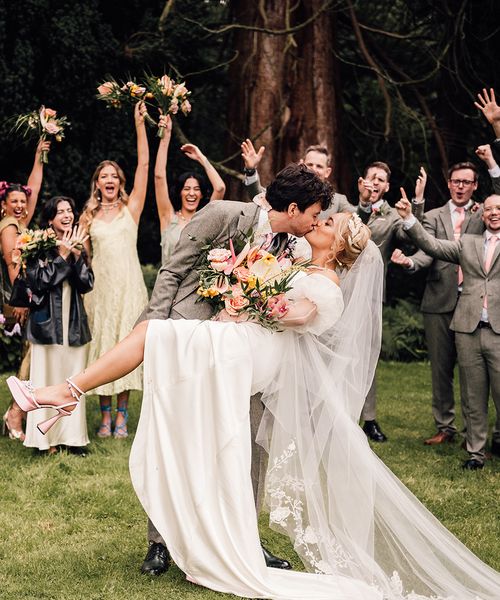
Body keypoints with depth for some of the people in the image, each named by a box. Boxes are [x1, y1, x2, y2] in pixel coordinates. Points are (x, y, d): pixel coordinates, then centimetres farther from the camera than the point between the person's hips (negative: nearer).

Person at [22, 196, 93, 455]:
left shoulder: (77, 246, 12)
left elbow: (87, 284, 4)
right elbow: (37, 282, -14)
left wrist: (77, 256, -10)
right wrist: (62, 256, -14)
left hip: (75, 322, 5)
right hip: (48, 322, -5)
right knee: (47, 379, -3)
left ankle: (72, 436, 11)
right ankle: (47, 439, 3)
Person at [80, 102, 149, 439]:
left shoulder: (131, 208, 5)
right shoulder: (89, 216, 10)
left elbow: (144, 165, -1)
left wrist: (140, 124, -5)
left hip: (128, 285, -1)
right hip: (100, 285, 1)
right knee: (101, 347, 2)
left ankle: (122, 415, 4)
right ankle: (105, 415, 8)